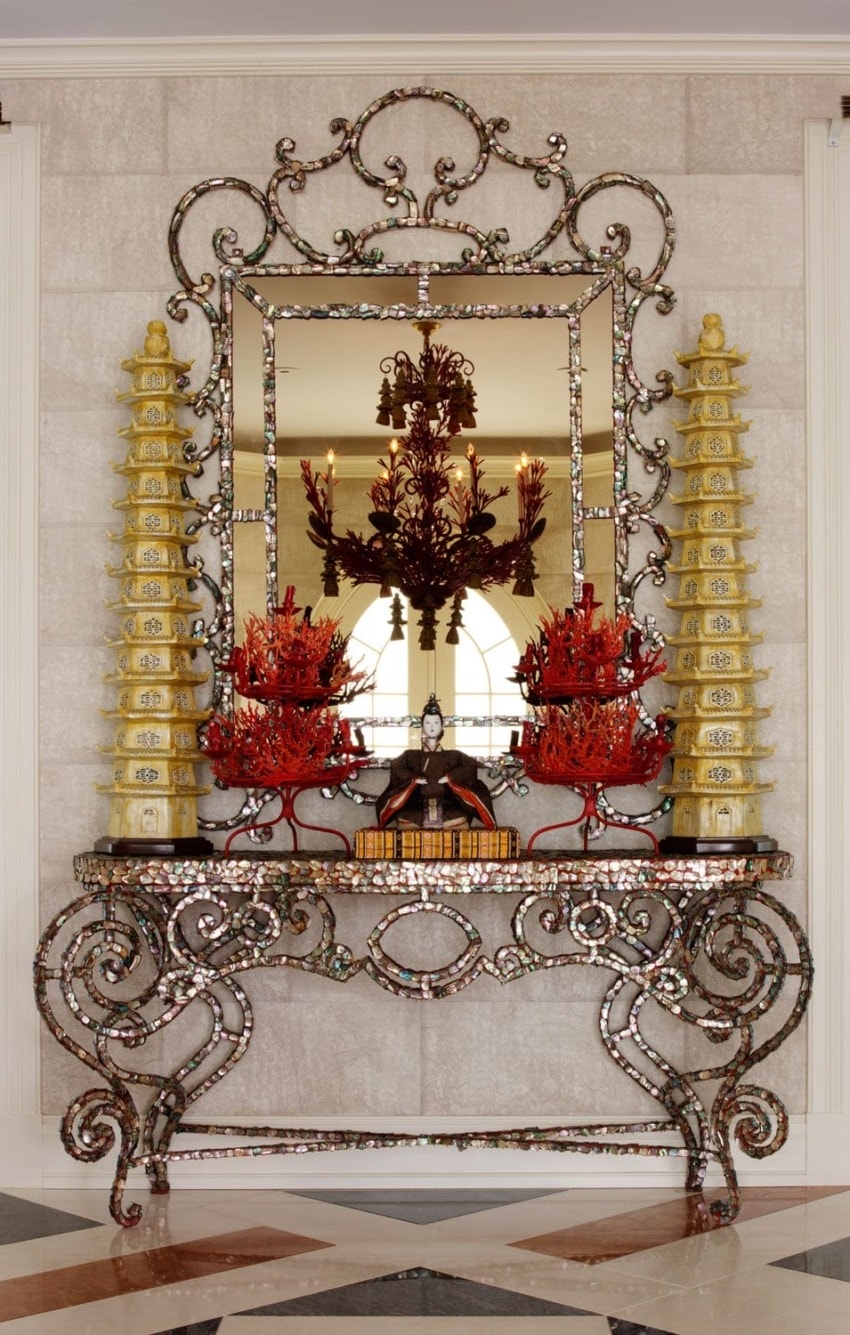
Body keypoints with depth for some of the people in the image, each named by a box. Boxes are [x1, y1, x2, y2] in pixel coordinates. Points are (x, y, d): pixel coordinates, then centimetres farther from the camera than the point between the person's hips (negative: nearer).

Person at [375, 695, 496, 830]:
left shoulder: (453, 755, 18)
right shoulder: (411, 755, 20)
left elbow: (471, 765, 2)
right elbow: (395, 766, 4)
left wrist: (450, 777, -10)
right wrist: (414, 779, -10)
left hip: (448, 806, 0)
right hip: (417, 807, 0)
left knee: (461, 818, -32)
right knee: (403, 818, -32)